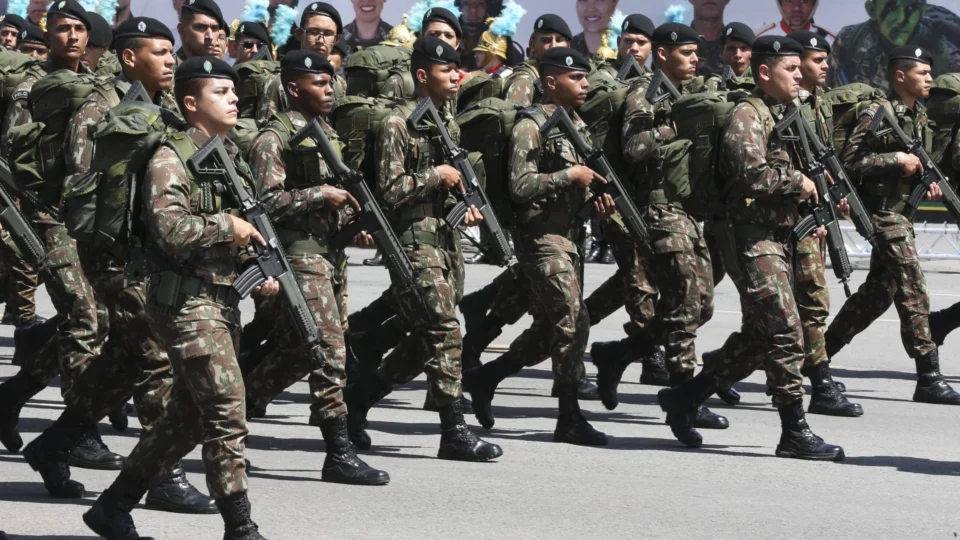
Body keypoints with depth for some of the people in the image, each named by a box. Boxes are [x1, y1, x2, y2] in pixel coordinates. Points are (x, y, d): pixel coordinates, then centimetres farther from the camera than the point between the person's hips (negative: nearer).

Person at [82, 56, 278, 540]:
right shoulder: (170, 160, -11)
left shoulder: (232, 158, 15)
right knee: (227, 411, -11)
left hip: (223, 300, 9)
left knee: (188, 417, 13)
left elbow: (251, 224, 25)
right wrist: (227, 225, -17)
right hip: (186, 302, -9)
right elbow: (170, 228, -25)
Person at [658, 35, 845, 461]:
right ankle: (794, 433, -6)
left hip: (776, 240, 10)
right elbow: (753, 174, -25)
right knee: (786, 337, -10)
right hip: (753, 240, -10)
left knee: (757, 339, 13)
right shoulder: (747, 115, -11)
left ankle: (684, 397, 23)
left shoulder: (784, 116, 19)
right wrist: (798, 182, -12)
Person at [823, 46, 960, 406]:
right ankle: (928, 379, -12)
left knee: (878, 292, 15)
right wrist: (896, 159, -21)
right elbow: (849, 162, -18)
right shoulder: (878, 114, -13)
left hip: (903, 211, 9)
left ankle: (822, 352, 26)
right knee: (914, 292, -12)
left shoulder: (919, 116, 13)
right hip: (883, 212, -9)